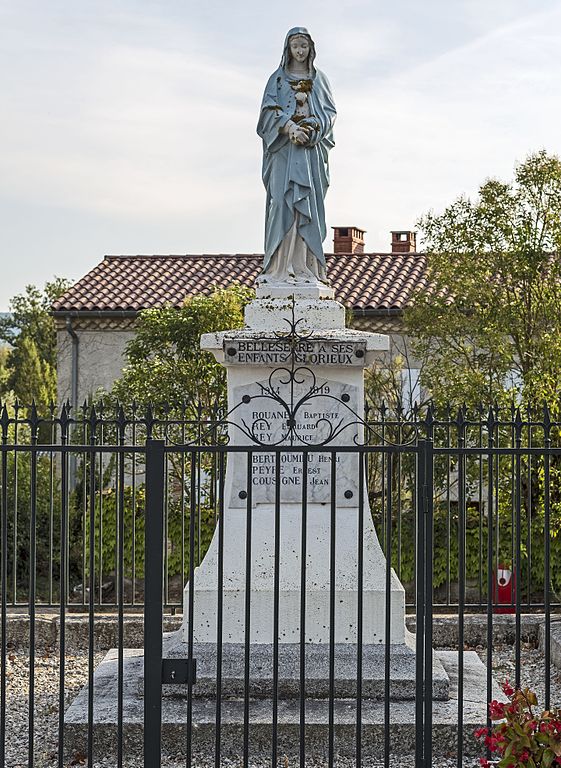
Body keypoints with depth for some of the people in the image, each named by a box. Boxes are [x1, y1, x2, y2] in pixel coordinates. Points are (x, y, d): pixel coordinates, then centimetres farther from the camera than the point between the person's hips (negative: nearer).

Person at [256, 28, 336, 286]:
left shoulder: (319, 79, 17)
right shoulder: (278, 79, 12)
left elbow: (329, 112, 8)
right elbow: (269, 110, 0)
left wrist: (311, 129, -11)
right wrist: (290, 128, -17)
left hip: (312, 148, 2)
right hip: (285, 149, -1)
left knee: (309, 202, -6)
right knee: (283, 201, -11)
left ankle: (306, 265, -8)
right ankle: (281, 265, -16)